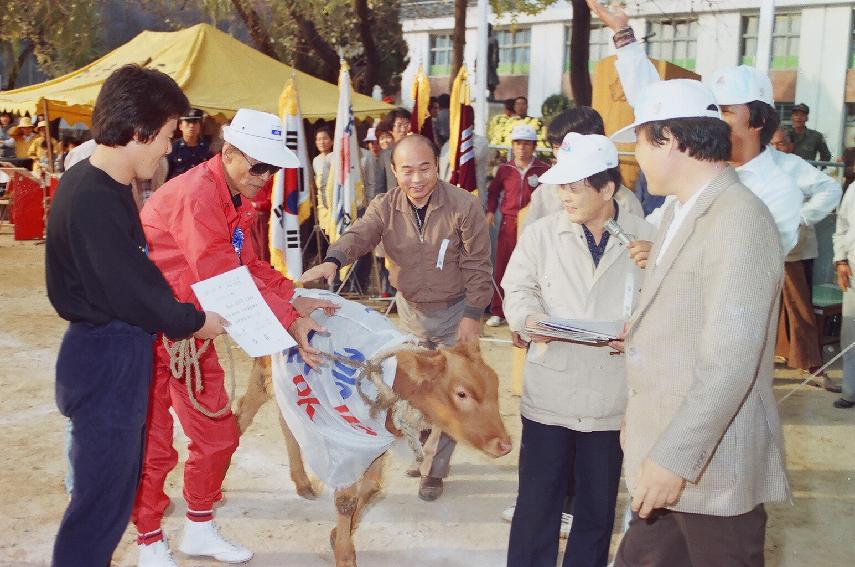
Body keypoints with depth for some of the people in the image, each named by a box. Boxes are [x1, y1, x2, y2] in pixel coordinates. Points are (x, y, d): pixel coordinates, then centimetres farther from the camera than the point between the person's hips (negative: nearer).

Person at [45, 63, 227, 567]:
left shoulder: (105, 186, 7)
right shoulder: (93, 201, -24)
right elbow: (130, 292, -23)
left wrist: (176, 311, 6)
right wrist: (193, 321, -9)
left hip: (117, 352, 10)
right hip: (108, 358, -10)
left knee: (117, 480, 22)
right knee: (102, 493, 3)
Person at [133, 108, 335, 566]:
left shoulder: (236, 199, 5)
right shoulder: (196, 195, -25)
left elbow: (250, 265, 6)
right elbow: (224, 278, -32)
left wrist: (296, 298, -8)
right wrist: (289, 321, -31)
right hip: (150, 334, -9)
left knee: (218, 435, 13)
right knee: (153, 446, 5)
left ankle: (199, 528, 32)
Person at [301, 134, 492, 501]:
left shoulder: (464, 206, -21)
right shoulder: (385, 207, -11)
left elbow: (477, 266, -15)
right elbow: (358, 235, -29)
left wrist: (472, 314, -16)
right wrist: (333, 260, -49)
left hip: (454, 312, -3)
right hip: (410, 310, 4)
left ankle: (436, 467, 21)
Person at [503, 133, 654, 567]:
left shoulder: (645, 238, -3)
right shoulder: (541, 233, 0)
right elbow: (518, 288, 4)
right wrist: (529, 318, -16)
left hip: (613, 397, 0)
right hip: (549, 393, 0)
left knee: (598, 506, 16)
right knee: (537, 500, 9)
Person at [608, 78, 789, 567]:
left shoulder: (739, 220, -19)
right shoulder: (678, 211, 11)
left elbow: (729, 361, -25)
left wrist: (674, 458, -24)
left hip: (713, 464, -8)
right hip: (665, 452, 8)